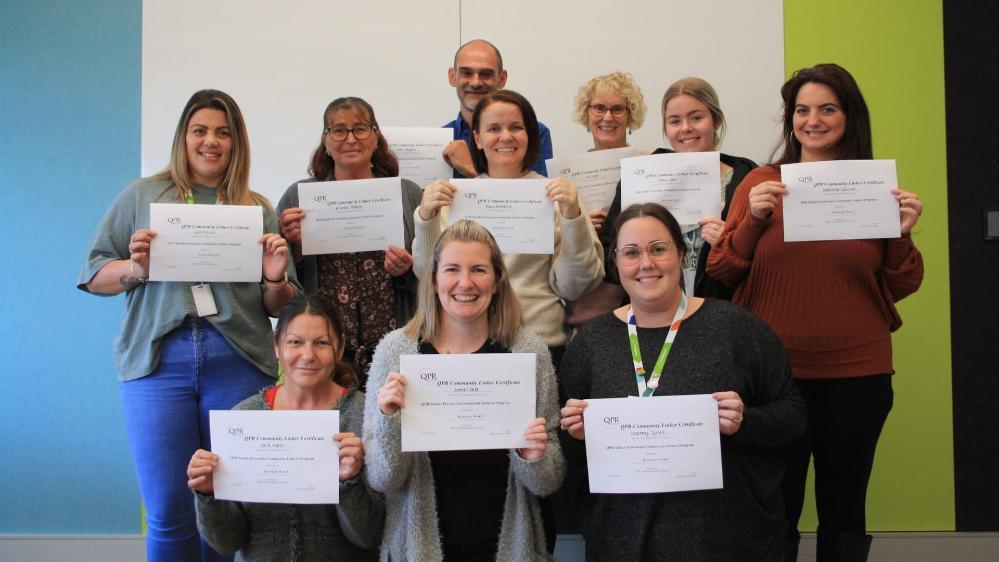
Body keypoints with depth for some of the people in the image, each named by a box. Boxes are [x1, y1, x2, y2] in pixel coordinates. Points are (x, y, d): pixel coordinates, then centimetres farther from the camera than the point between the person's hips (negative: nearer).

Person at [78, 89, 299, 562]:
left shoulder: (259, 210, 12)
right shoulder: (142, 196, 11)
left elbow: (280, 307, 13)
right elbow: (94, 275, 9)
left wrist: (275, 278, -8)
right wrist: (136, 268, -10)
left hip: (238, 363, 1)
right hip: (158, 360, -1)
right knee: (168, 511, 0)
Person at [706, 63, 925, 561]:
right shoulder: (761, 183, 1)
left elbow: (902, 287, 8)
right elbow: (721, 273, 0)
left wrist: (902, 235, -10)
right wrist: (753, 219, -14)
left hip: (856, 373, 1)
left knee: (843, 507, 12)